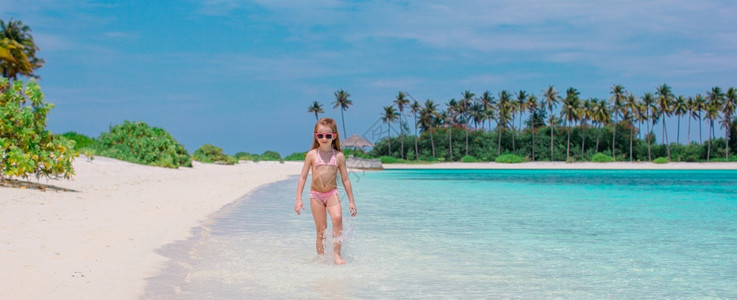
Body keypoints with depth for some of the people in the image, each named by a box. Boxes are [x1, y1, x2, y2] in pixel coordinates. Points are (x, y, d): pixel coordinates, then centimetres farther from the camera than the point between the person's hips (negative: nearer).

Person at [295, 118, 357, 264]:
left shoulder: (339, 156, 0)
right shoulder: (312, 155, -1)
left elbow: (345, 179, 6)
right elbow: (303, 177, 1)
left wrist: (351, 201, 6)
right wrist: (298, 199, -5)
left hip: (332, 193, 0)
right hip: (316, 194, 0)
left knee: (337, 218, -25)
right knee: (321, 230, 1)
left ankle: (336, 253, -21)